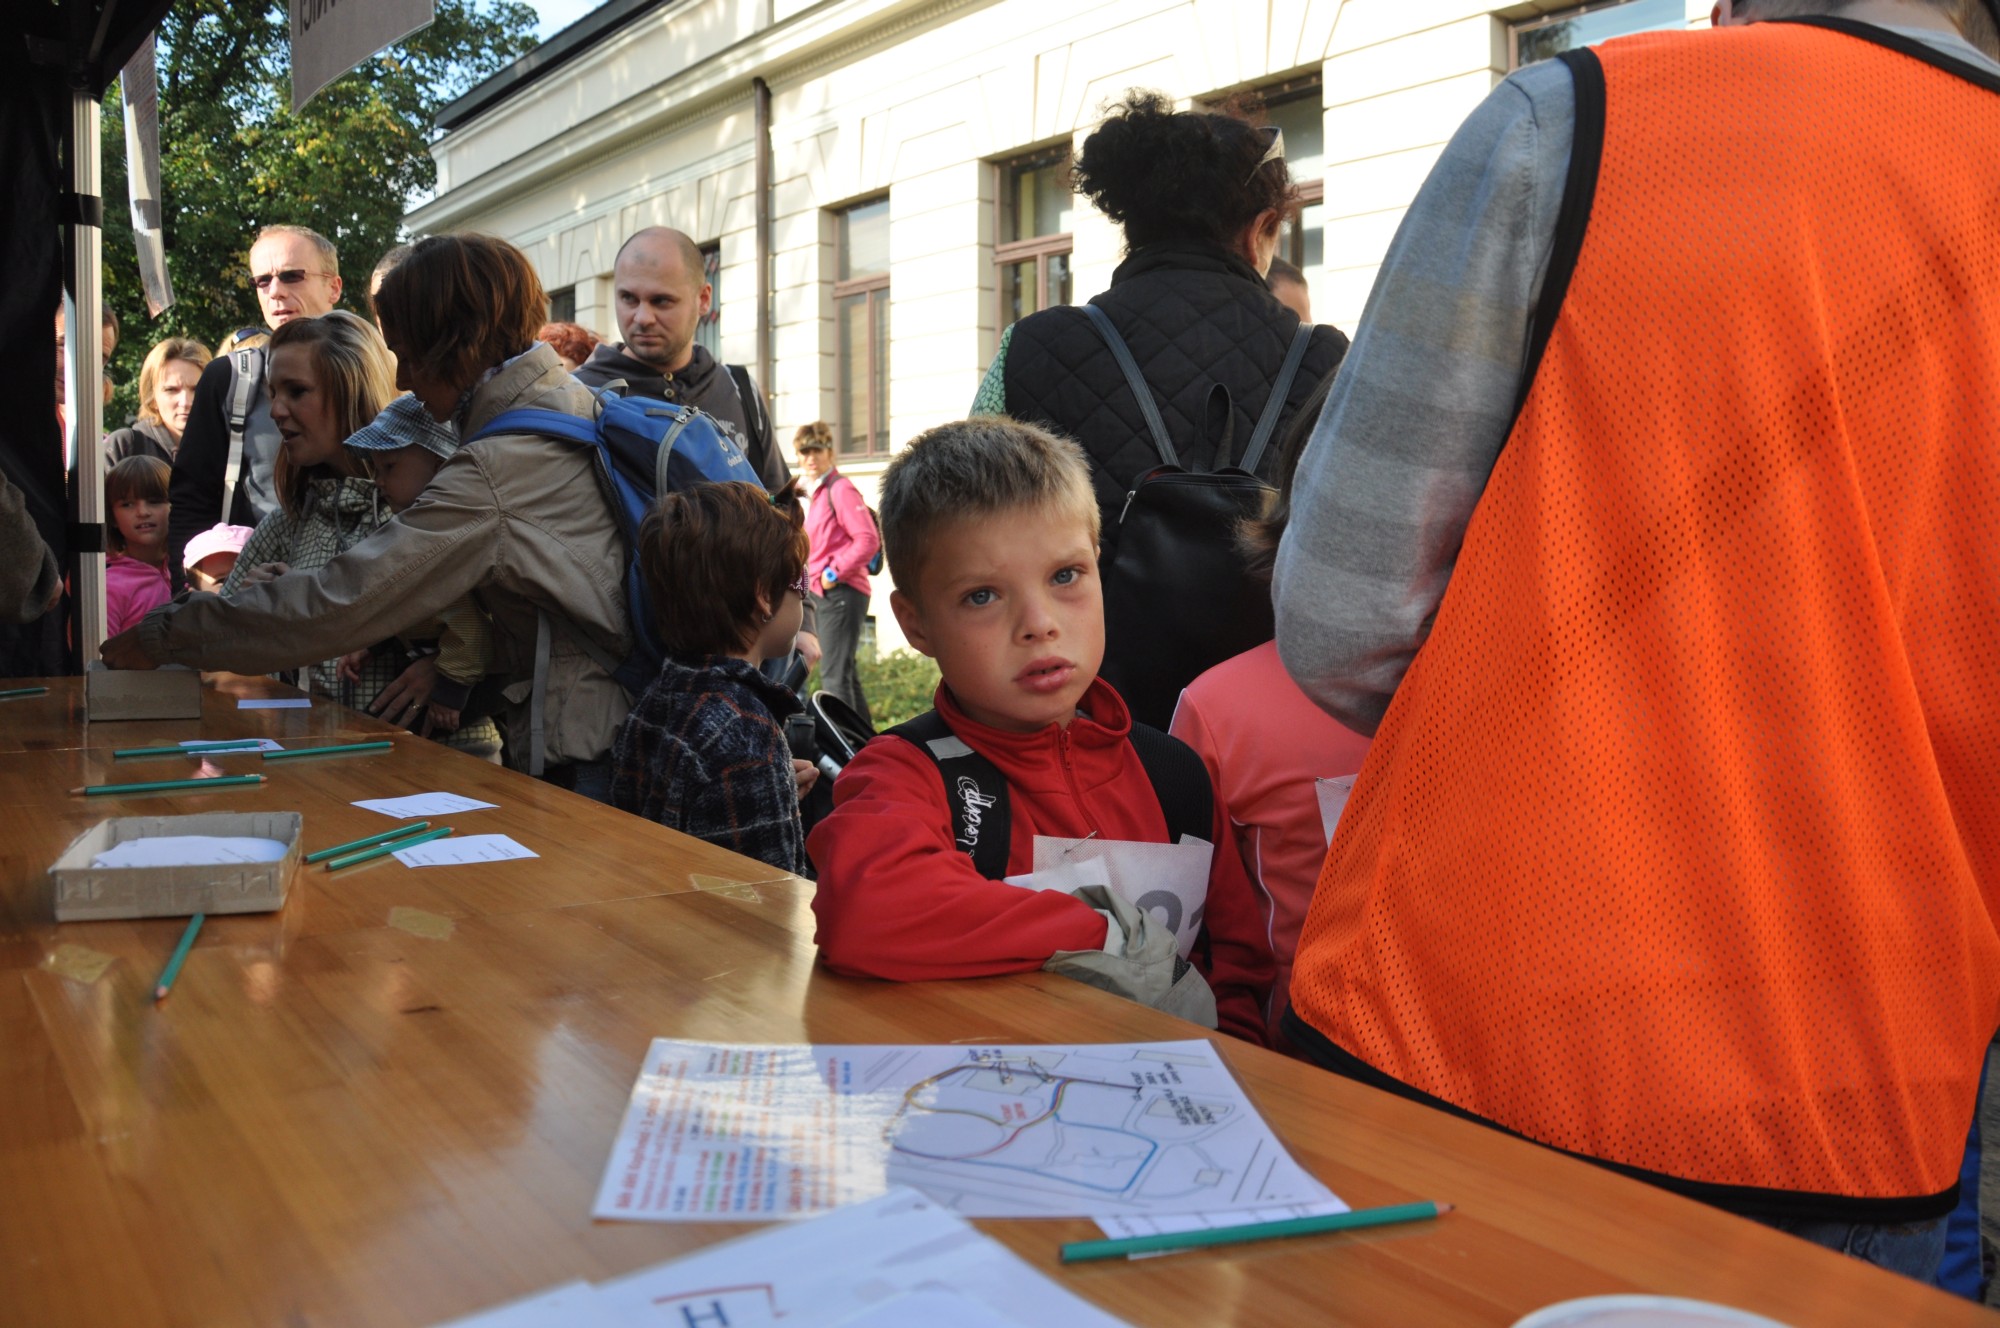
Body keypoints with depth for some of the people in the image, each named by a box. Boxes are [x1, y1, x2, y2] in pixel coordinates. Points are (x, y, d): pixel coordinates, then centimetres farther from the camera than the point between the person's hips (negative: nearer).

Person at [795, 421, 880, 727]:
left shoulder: (841, 489, -11)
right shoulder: (819, 492, 17)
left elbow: (868, 540, -20)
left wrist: (834, 573, -17)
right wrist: (816, 575, 12)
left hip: (841, 593, -10)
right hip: (828, 595, 10)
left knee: (834, 675, -12)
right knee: (843, 673, 16)